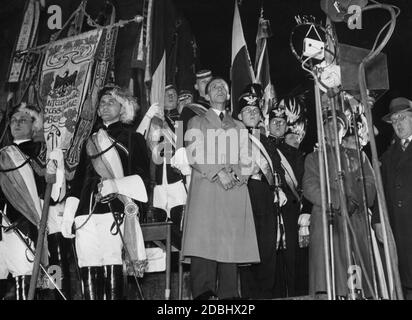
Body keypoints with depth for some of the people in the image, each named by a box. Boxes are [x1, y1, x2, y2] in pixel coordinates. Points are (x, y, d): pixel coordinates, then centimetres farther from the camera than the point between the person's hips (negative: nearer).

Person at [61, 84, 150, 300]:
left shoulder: (133, 139, 13)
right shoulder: (90, 142, 25)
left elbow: (142, 176, 2)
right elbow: (78, 180, 21)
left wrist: (115, 184, -14)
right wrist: (67, 216, 13)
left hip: (115, 210, -4)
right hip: (86, 211, 4)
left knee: (112, 266, -10)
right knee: (88, 268, -4)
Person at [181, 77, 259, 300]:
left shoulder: (239, 127, 26)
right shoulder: (197, 122, 17)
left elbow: (246, 161, 15)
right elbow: (194, 156, 2)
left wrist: (236, 176, -6)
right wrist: (218, 173, -12)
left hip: (235, 191, 3)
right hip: (205, 190, -3)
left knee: (232, 245, -3)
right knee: (204, 245, -13)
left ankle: (229, 295, -1)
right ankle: (203, 294, -14)